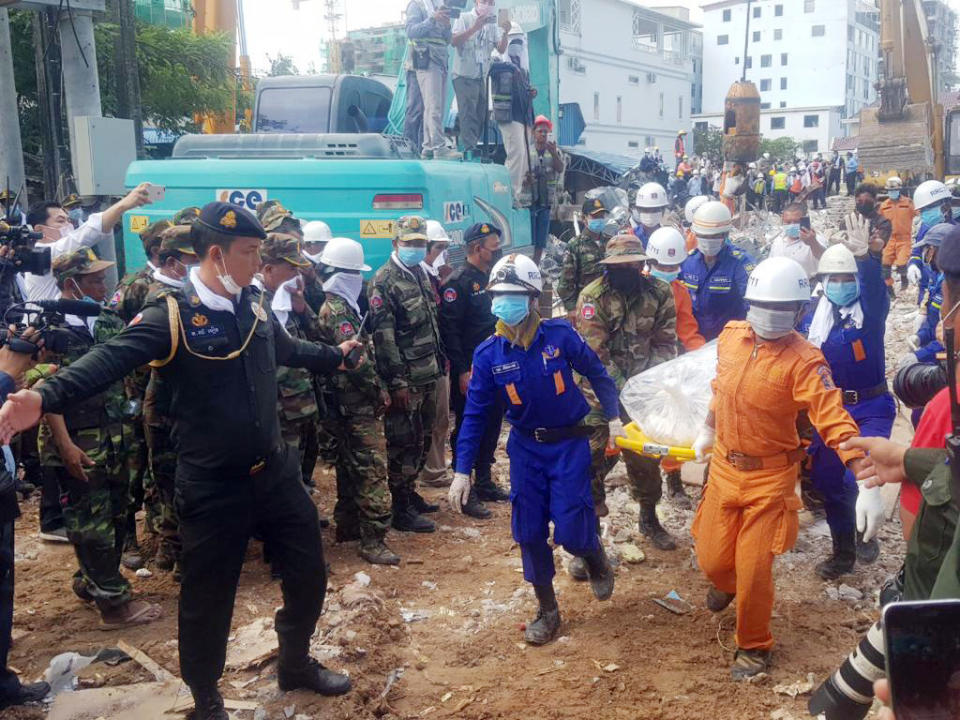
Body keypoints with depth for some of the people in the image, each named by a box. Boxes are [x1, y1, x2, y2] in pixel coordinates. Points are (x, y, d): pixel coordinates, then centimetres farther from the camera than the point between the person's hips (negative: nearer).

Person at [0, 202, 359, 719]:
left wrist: (334, 355, 42)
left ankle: (295, 663, 42)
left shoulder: (255, 306, 3)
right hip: (211, 485, -6)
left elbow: (287, 349, 24)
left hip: (274, 471, 6)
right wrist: (46, 397, -47)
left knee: (308, 569, 17)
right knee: (207, 596, 9)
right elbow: (110, 359, -30)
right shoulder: (172, 315, -16)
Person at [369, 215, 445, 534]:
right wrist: (397, 382, -20)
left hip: (427, 376, 9)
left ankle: (410, 494, 31)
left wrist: (438, 363, 18)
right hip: (405, 379, -8)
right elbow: (382, 335, -18)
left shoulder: (421, 274, 13)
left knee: (422, 439, 17)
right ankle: (402, 510, 7)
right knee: (403, 443, -2)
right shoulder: (385, 281, -13)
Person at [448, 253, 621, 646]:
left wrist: (613, 415, -2)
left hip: (569, 444, -2)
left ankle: (595, 558, 32)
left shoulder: (560, 335, -16)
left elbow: (596, 373, 0)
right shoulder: (488, 354, -11)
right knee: (530, 533, 6)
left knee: (571, 532, -6)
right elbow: (475, 414, -6)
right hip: (525, 448, 2)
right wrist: (462, 470, -8)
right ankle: (547, 610, 26)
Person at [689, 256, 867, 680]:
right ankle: (725, 584, 51)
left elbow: (833, 419, -29)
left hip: (770, 477, -4)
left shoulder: (803, 360, -21)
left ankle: (754, 647, 27)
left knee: (754, 568, 0)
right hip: (724, 467, 4)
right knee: (711, 558, 11)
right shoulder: (731, 336, -4)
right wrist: (708, 429, 27)